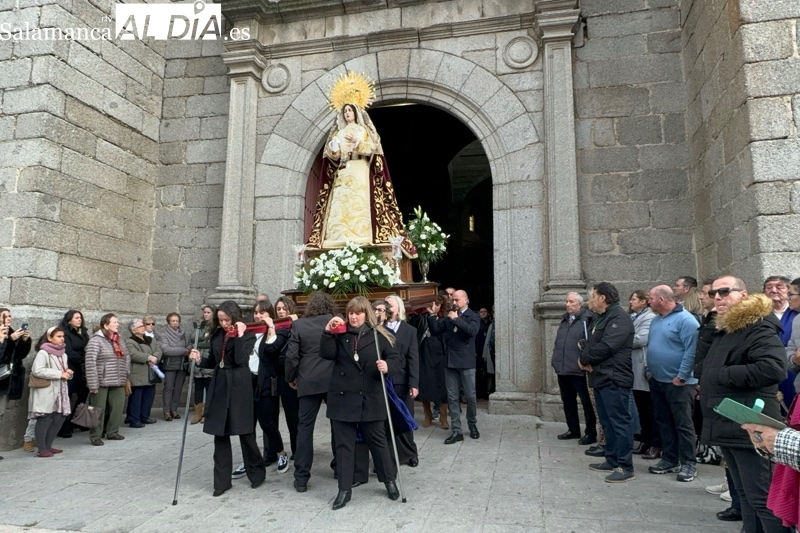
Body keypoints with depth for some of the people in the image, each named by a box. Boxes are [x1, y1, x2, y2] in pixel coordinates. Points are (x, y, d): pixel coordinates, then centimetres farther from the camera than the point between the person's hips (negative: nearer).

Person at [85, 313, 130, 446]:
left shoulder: (119, 340, 13)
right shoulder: (96, 340, -11)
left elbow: (127, 357, 20)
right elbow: (90, 363, -17)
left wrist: (126, 376, 11)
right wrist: (93, 384, -19)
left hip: (118, 382, 7)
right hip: (101, 382, -6)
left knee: (118, 407, 7)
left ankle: (112, 432, 23)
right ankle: (95, 436, 16)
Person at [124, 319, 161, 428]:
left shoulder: (150, 340, 18)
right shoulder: (129, 342, -5)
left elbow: (158, 351, 8)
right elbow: (133, 354, -21)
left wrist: (155, 358, -13)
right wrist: (149, 357, -22)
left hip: (150, 375, 7)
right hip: (138, 376, -7)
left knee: (149, 396, 11)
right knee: (136, 398, -5)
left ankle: (144, 417, 23)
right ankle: (134, 420, 0)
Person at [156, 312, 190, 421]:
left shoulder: (184, 334, 7)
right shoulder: (163, 335, -5)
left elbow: (190, 346, 6)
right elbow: (166, 349, -18)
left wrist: (188, 351, -18)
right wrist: (183, 351, -16)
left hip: (182, 365, 4)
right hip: (170, 366, -4)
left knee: (178, 388, 8)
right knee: (169, 388, -2)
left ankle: (174, 410, 18)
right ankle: (167, 411, 5)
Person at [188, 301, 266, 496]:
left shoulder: (248, 336, -7)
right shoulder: (216, 335, 9)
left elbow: (241, 360, -21)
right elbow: (213, 362, 16)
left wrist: (240, 336, -21)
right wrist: (199, 360, -3)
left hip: (238, 388, -5)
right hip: (219, 387, 5)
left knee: (245, 432, 3)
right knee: (220, 433, 6)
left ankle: (257, 472, 23)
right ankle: (222, 480, 15)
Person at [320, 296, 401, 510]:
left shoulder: (378, 335, -1)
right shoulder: (340, 335, 4)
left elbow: (397, 358, -1)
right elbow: (327, 354, -9)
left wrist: (387, 365, -21)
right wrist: (328, 332, -19)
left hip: (370, 398, -2)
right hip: (343, 397, 2)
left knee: (377, 440, 10)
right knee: (344, 444, 8)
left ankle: (390, 481, 28)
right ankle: (344, 489, 19)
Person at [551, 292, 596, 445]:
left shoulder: (586, 319, -9)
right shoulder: (564, 320, 16)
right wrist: (555, 361, 15)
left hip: (578, 370, -8)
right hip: (563, 369, 8)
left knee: (586, 402, 3)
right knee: (568, 402, 16)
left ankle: (591, 433, 12)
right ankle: (573, 430, 28)